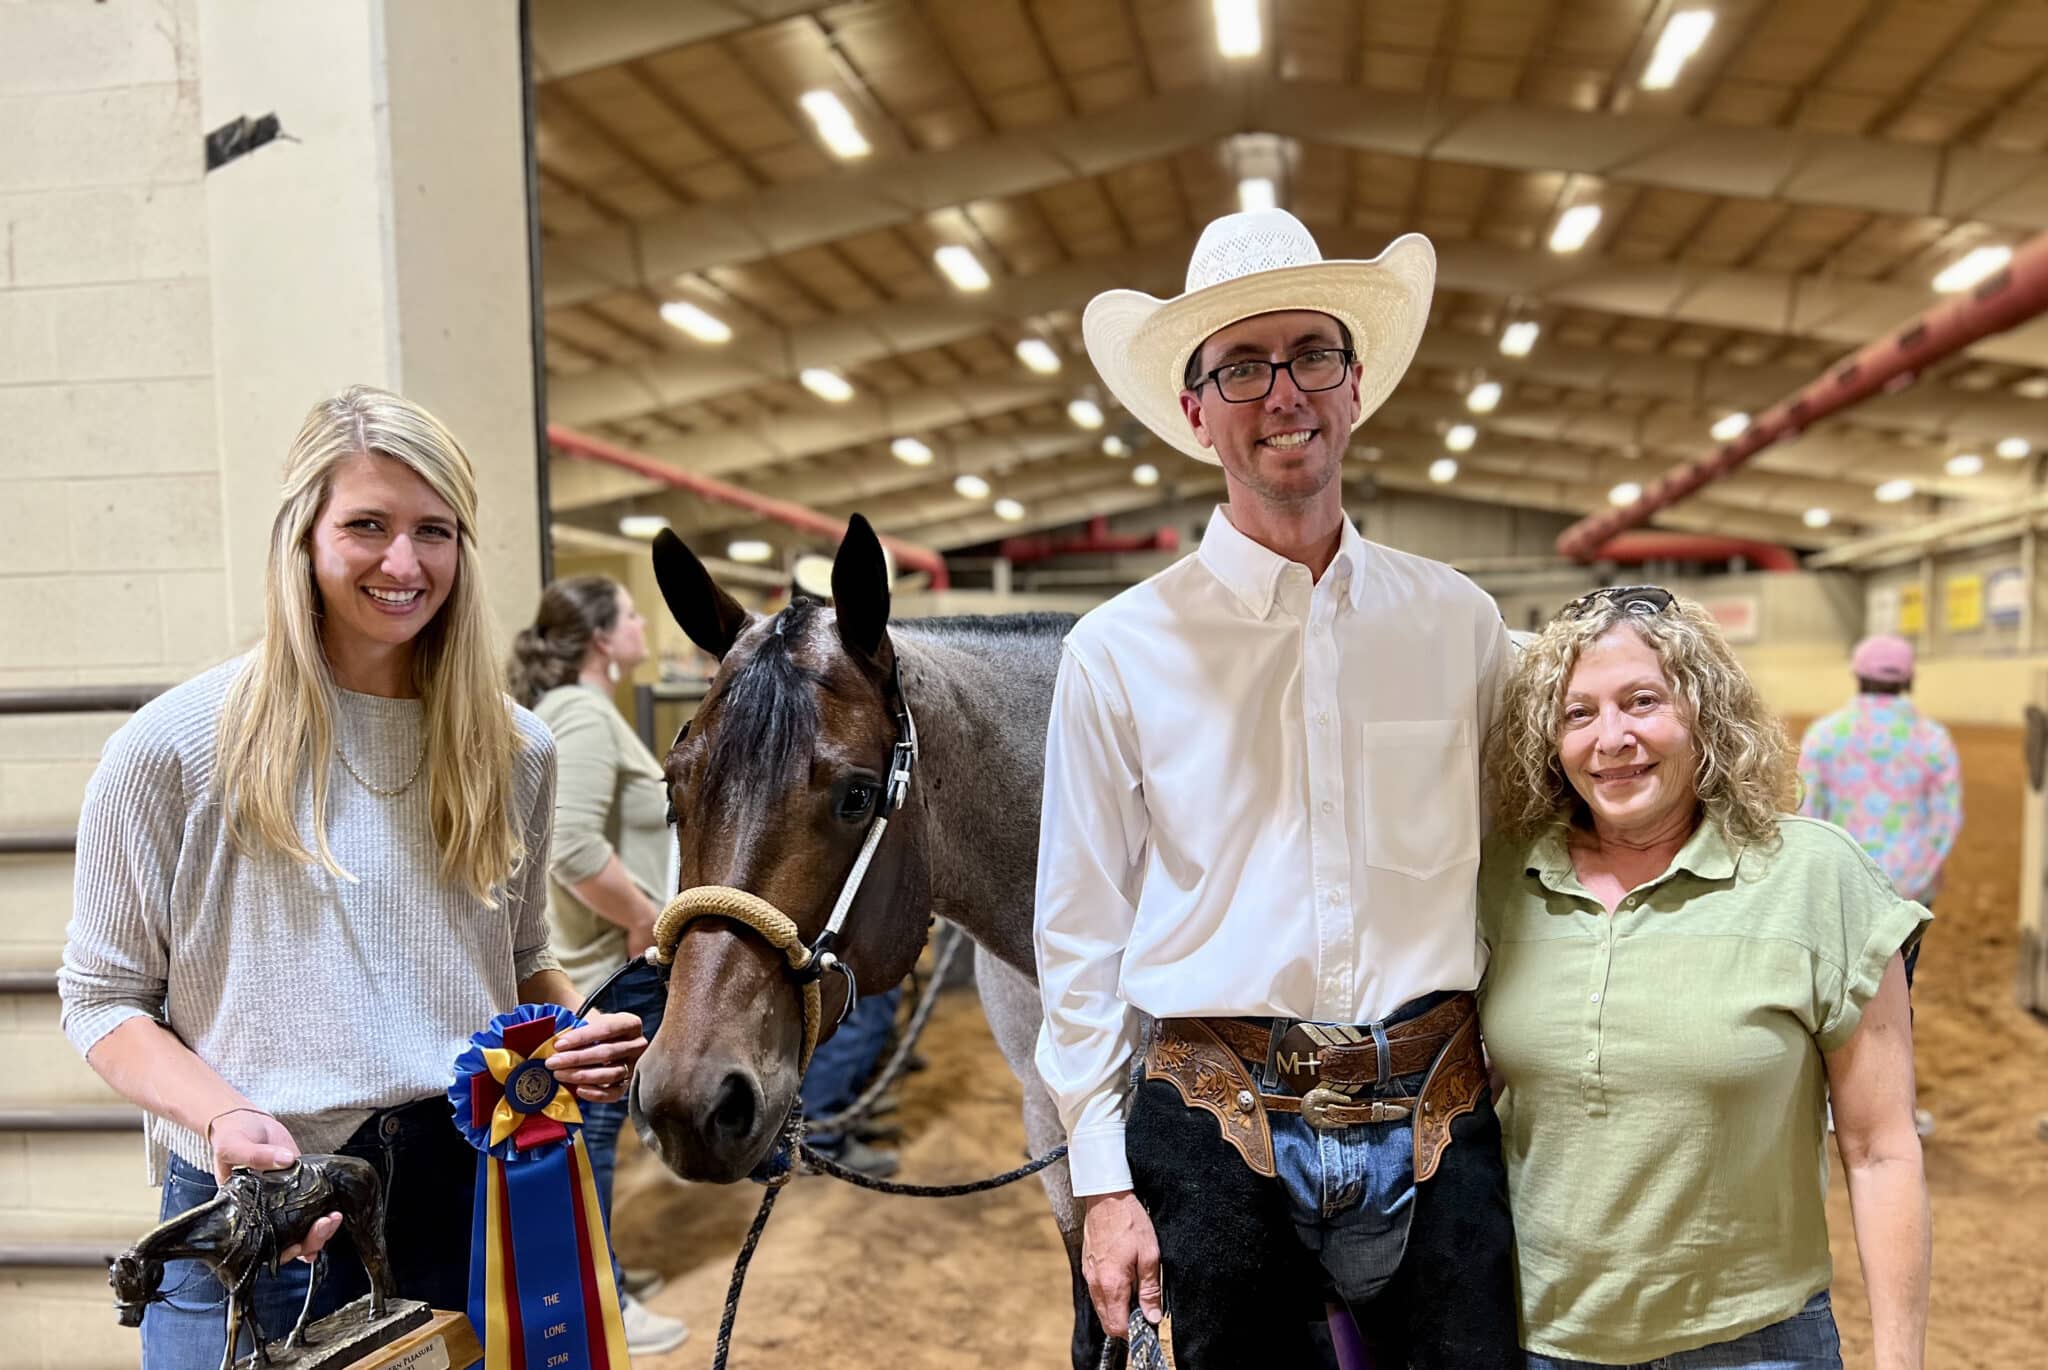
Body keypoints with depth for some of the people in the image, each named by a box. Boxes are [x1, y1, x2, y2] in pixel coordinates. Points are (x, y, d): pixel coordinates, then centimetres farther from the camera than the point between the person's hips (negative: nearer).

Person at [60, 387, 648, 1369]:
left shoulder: (514, 753, 3)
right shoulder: (174, 748, -7)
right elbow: (104, 998, -2)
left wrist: (577, 1039, -6)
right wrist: (223, 1116, -19)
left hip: (480, 1195, 3)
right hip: (259, 1214, -3)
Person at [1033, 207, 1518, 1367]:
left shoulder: (1459, 622, 3)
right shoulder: (1118, 651, -4)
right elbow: (1082, 935, -1)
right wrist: (1104, 1181, -2)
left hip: (1437, 1134, 2)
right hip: (1216, 1134, -1)